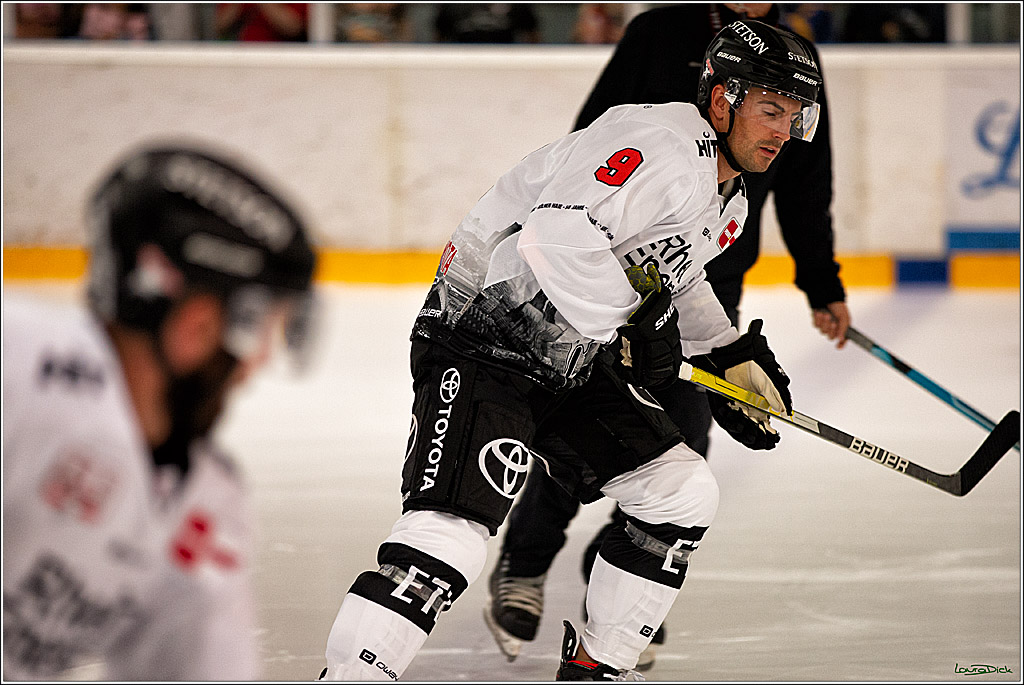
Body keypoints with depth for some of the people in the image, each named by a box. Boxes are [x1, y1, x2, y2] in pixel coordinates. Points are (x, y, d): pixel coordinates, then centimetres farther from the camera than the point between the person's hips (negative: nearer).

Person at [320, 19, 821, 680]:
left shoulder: (727, 199, 13)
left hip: (573, 370, 10)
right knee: (454, 524, -25)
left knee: (685, 491, 10)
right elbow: (557, 231, -35)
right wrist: (630, 323, -29)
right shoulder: (661, 146, -21)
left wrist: (731, 355, 25)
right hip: (483, 344, -10)